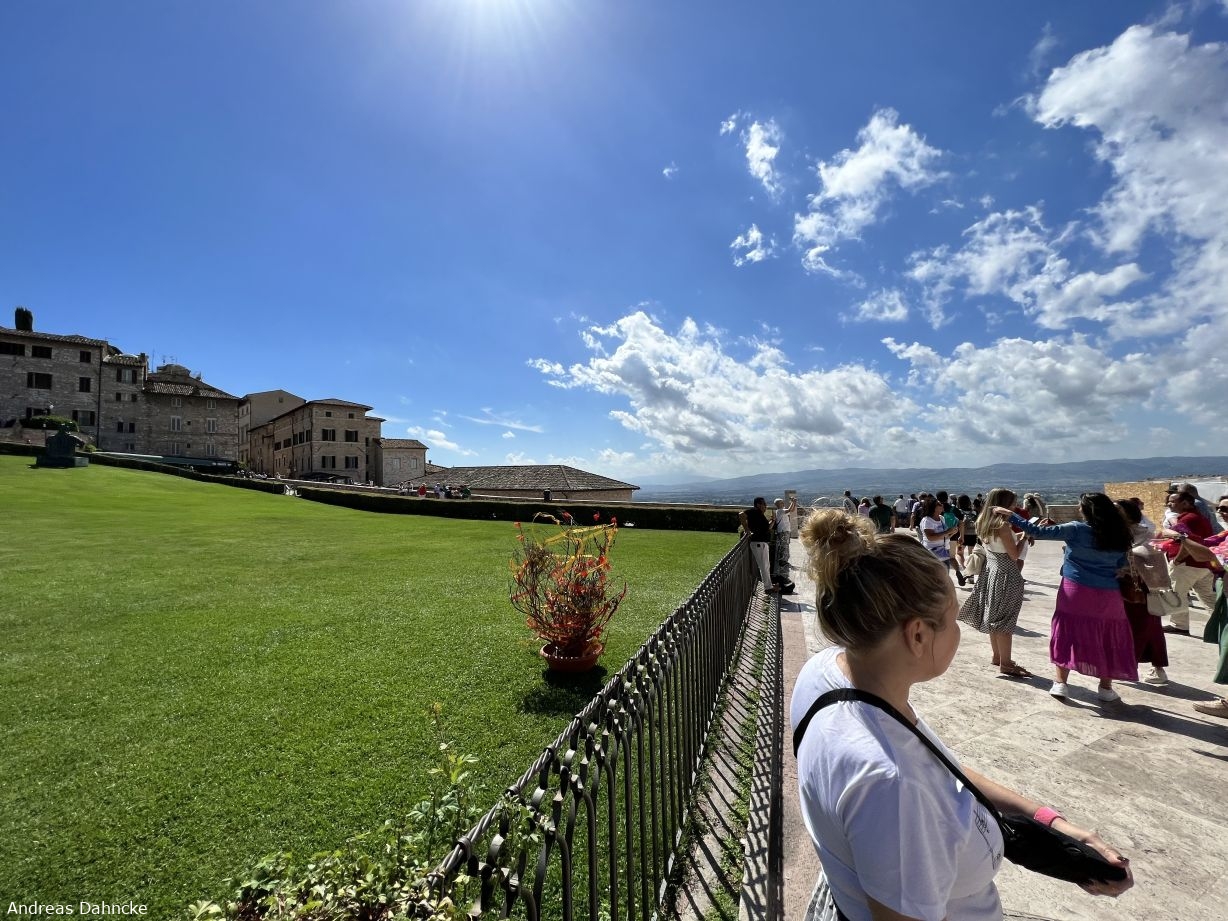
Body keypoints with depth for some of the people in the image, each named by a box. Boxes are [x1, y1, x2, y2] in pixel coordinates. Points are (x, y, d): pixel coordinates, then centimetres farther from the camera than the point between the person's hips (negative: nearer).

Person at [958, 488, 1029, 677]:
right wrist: (1023, 537, -4)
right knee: (1005, 620, -1)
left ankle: (996, 655, 30)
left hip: (991, 572, 8)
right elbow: (1014, 555, -16)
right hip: (1005, 575, -8)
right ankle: (1005, 664, 5)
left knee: (994, 617, 18)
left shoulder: (985, 523, 4)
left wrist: (1017, 535, 6)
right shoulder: (1002, 525, -20)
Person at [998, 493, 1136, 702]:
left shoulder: (1077, 529, -11)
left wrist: (1011, 515, -9)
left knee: (1067, 634, 6)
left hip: (1076, 590, -3)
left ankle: (1060, 683, 10)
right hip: (1108, 595, 3)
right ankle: (1106, 688, 22)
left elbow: (1038, 532, -14)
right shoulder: (1118, 534, 2)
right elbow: (1121, 565, 12)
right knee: (1107, 639, 13)